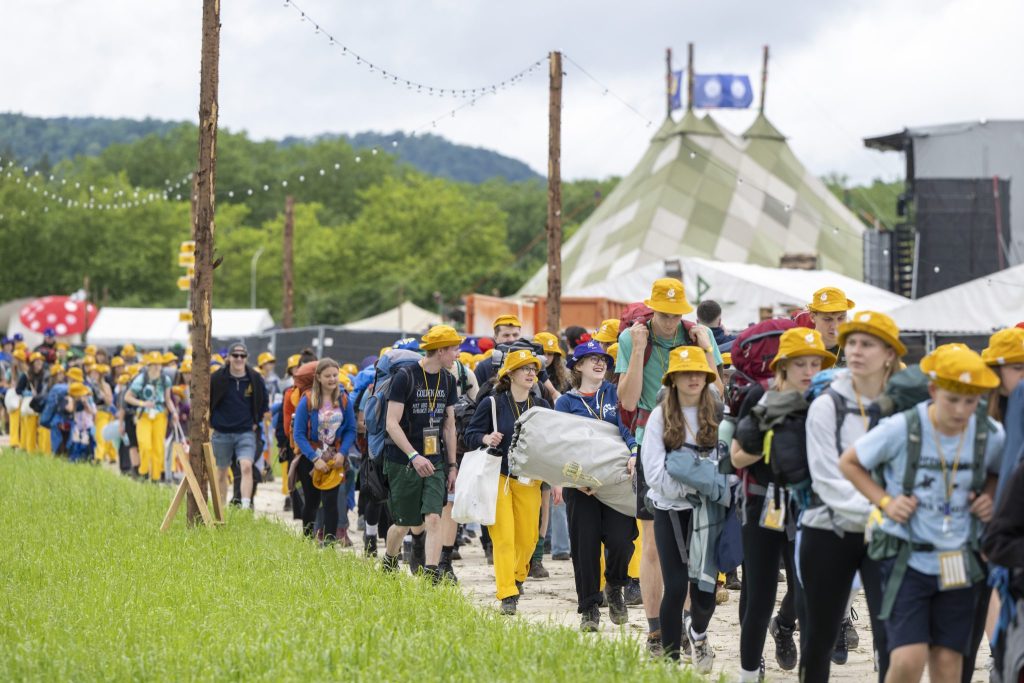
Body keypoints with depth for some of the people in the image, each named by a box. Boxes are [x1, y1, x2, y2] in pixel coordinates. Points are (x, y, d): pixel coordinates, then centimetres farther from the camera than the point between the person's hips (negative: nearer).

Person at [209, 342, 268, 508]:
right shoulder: (217, 378, -5)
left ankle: (246, 506, -25)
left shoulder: (255, 379, -1)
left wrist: (256, 422, 8)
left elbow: (263, 401, 15)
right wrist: (211, 422, 4)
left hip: (246, 432, -1)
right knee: (221, 472, 10)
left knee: (247, 467, -20)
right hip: (222, 433, 1)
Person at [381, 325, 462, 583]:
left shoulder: (447, 380, 8)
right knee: (406, 525, 5)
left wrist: (452, 465, 12)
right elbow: (391, 424, -15)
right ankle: (388, 564, 32)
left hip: (435, 463, 5)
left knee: (433, 519, -11)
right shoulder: (405, 377, -12)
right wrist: (414, 457, -24)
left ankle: (431, 575, -15)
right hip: (403, 463, -5)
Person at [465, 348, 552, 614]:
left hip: (529, 480, 4)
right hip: (499, 478, -4)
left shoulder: (541, 407, 7)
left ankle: (518, 575, 38)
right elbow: (470, 435, -1)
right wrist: (486, 438, -24)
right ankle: (507, 595, -10)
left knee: (528, 537, 8)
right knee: (504, 537, -11)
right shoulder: (492, 404, -4)